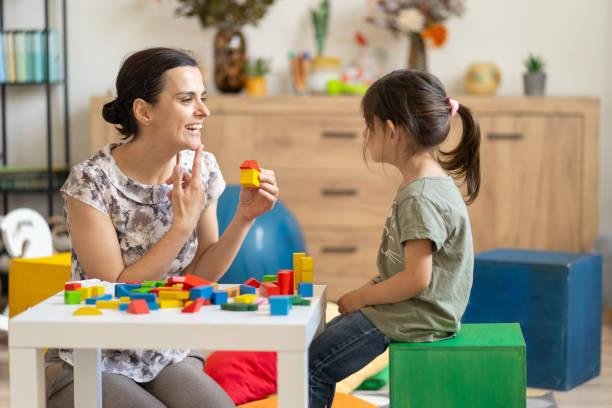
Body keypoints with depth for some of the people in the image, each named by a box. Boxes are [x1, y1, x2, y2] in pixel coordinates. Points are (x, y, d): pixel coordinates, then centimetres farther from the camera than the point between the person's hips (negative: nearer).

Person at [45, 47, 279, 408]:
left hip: (170, 356, 4)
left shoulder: (202, 169, -3)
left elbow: (200, 276, 3)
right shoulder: (92, 181, -18)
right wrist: (183, 224, -24)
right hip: (92, 365, -4)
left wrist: (245, 217, -11)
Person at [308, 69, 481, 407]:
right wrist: (368, 290, 6)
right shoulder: (431, 182, 9)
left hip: (414, 317, -10)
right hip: (415, 310, 10)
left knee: (311, 366, -6)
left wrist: (360, 297, -14)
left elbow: (417, 278, -26)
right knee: (317, 351, 14)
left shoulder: (420, 198, -23)